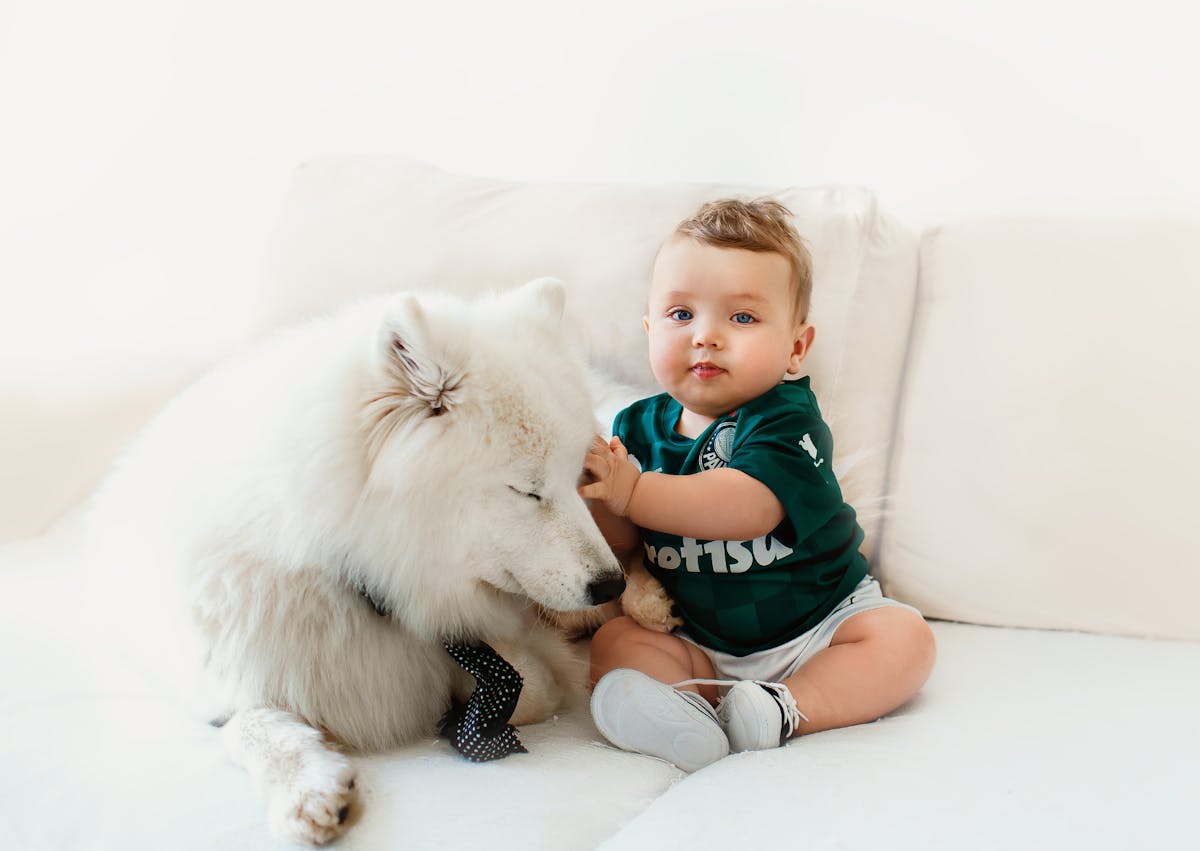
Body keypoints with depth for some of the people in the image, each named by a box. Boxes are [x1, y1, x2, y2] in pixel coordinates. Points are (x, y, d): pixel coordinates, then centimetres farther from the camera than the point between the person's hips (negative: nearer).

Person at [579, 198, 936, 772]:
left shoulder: (787, 422, -16)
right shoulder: (640, 427, -1)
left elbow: (748, 509, -35)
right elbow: (619, 545, -3)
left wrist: (633, 493, -36)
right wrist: (599, 500, -25)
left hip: (815, 626, -3)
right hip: (698, 646, 3)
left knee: (903, 637, -21)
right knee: (613, 642, -17)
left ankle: (786, 710, -31)